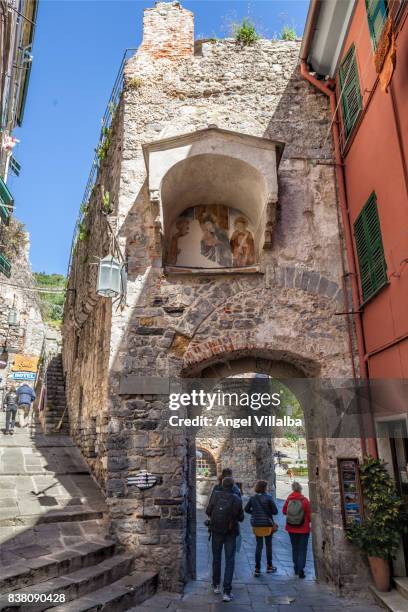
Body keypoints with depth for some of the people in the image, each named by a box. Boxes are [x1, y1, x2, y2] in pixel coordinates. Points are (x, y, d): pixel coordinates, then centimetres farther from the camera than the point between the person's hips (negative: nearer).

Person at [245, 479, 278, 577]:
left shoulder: (252, 498, -3)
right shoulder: (268, 497, -14)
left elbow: (246, 509, 1)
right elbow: (275, 511, -14)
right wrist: (269, 511, 6)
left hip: (256, 524, 3)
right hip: (267, 524, -3)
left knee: (259, 545, 11)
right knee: (268, 545, 15)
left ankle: (257, 569, 8)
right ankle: (269, 566, 27)